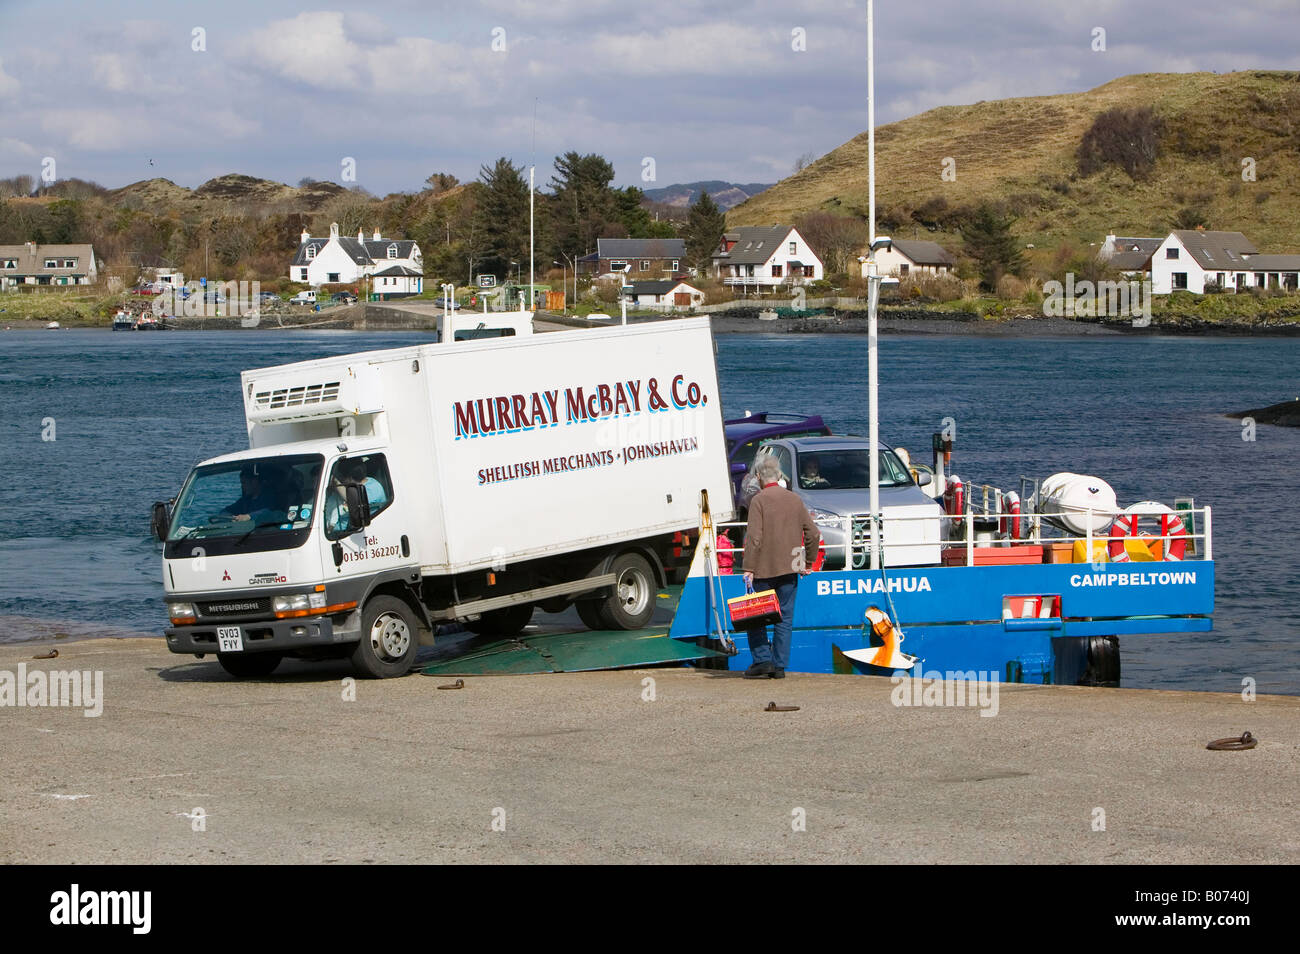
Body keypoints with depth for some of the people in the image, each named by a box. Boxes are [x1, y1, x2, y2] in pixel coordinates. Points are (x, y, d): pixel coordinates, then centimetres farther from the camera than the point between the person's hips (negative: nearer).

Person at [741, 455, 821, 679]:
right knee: (785, 617, 7)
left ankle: (763, 660, -3)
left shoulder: (759, 501, -9)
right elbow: (813, 534, 10)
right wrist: (807, 562, 20)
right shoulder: (795, 499, 8)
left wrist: (748, 568, -16)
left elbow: (754, 537, -16)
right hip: (789, 568, 5)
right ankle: (780, 666, 6)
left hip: (765, 568, -5)